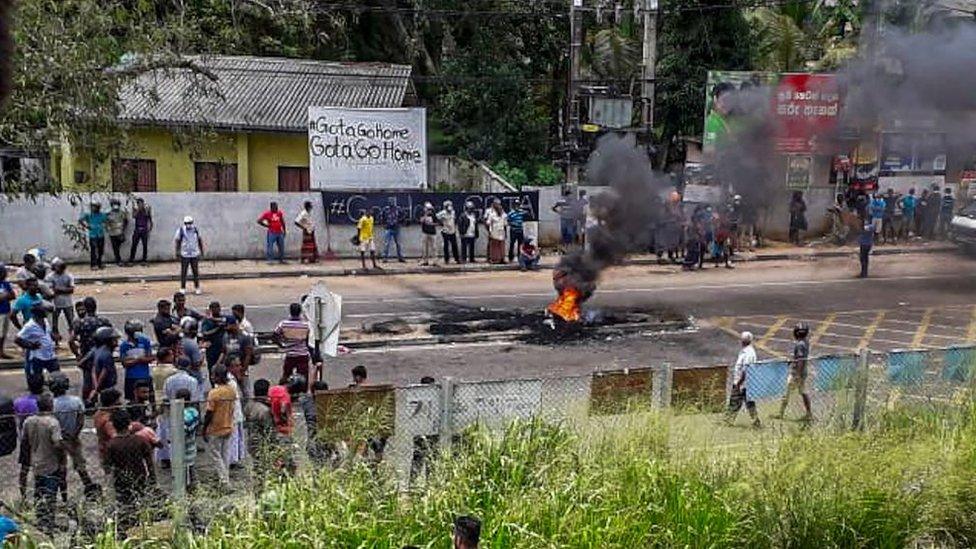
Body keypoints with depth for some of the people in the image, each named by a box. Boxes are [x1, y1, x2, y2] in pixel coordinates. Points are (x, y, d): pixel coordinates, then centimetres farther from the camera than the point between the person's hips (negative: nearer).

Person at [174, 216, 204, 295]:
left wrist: (201, 251, 14)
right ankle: (182, 288, 11)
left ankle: (196, 288, 12)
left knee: (196, 272, 3)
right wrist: (177, 252, -4)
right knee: (183, 272, 1)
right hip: (184, 255, -2)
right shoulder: (181, 231, -5)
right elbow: (177, 241, 0)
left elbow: (200, 240, 13)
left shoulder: (195, 230, 3)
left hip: (195, 255, 2)